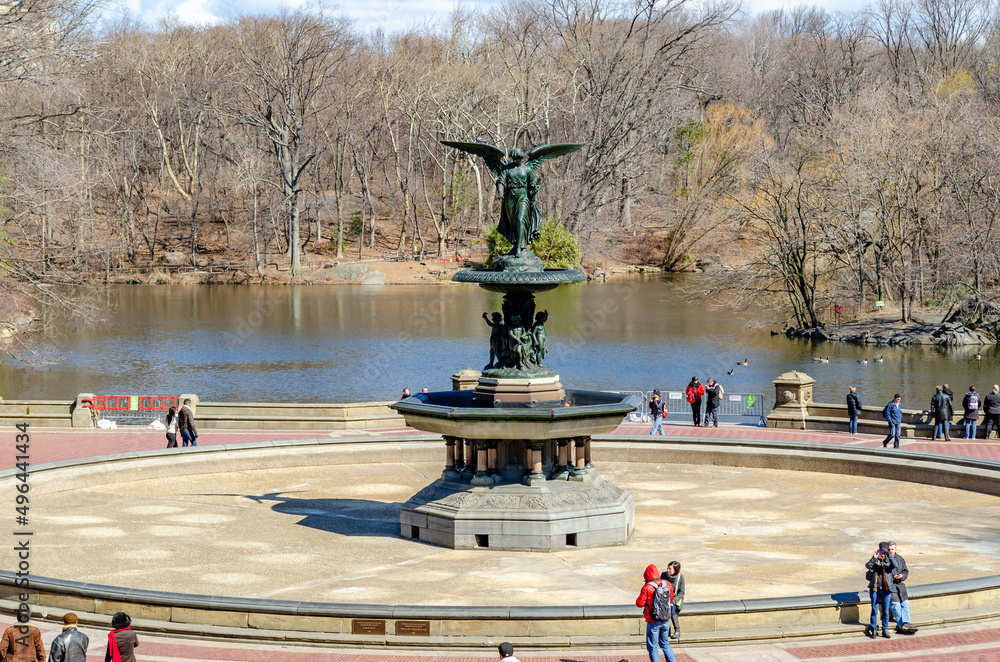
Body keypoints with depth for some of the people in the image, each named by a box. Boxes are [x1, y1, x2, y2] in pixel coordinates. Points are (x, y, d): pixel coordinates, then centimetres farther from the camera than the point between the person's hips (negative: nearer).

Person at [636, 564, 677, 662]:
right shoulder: (667, 584, -2)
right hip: (666, 620, 5)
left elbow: (639, 603, -12)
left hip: (653, 621, -5)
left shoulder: (647, 587, -17)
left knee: (652, 646, 6)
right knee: (664, 643, 22)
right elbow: (671, 599, 12)